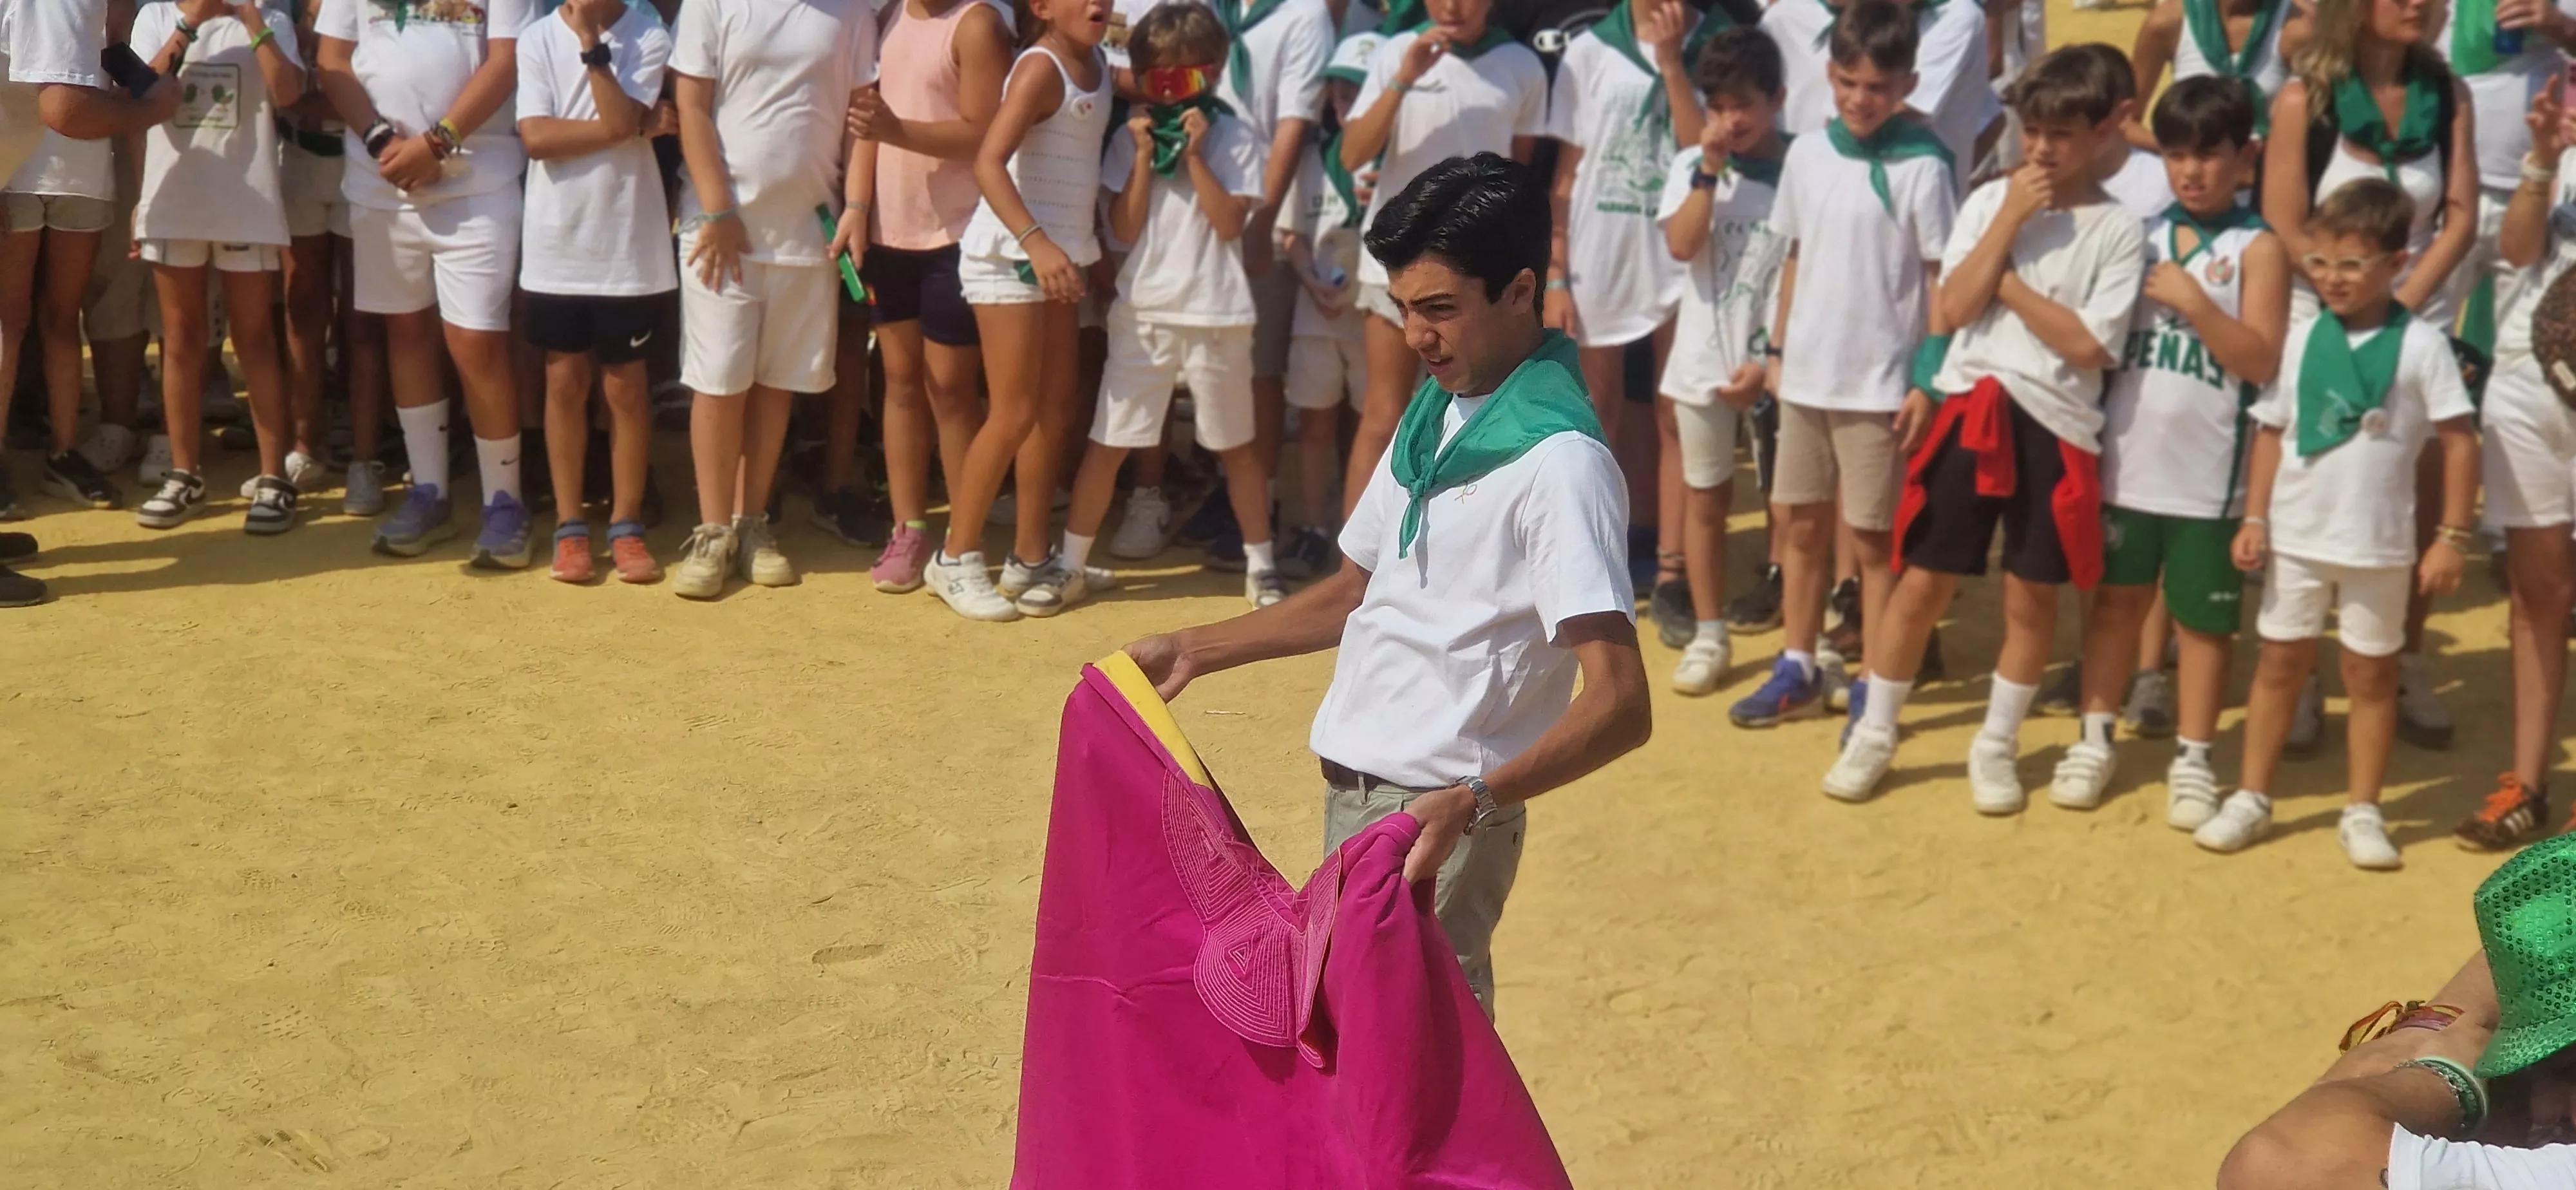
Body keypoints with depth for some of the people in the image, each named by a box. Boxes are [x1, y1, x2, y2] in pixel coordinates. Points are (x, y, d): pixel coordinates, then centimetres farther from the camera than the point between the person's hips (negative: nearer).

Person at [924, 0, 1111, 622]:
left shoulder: (1098, 65, 8)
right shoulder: (1041, 68, -16)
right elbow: (988, 161, -27)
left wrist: (1093, 245, 9)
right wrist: (1036, 242, -36)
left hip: (1059, 254, 8)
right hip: (1010, 255, -8)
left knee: (1056, 406, 10)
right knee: (1014, 414, -6)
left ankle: (1030, 557, 21)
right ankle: (956, 559, 6)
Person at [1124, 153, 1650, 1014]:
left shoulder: (1556, 460, -18)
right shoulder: (1432, 416, 11)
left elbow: (1620, 704, -25)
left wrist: (1474, 801, -38)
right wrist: (1195, 651, 18)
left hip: (1434, 816, -8)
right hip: (1354, 793, 8)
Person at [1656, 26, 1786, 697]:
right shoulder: (1691, 167, 0)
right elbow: (1682, 246, -14)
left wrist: (1771, 360, -12)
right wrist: (1711, 168, -16)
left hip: (1777, 363, -3)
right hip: (1703, 359, 3)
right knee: (1705, 498, 11)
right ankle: (1708, 635, 21)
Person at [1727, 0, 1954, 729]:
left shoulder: (1921, 169, -13)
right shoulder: (1807, 154, 3)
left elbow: (1943, 279, -10)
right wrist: (1777, 350, 13)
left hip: (1881, 384, -6)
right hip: (1807, 375, 6)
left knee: (1873, 536, 3)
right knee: (1797, 522, 14)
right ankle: (1798, 670, 28)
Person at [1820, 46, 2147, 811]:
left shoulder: (2118, 231, -4)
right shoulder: (1989, 201, 3)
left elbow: (2087, 345, -12)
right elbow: (1950, 312, -6)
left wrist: (2006, 281, -9)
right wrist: (2010, 219, -10)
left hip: (2056, 424, -1)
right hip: (1971, 409, 1)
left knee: (2031, 596, 9)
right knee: (1922, 583, 5)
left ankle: (1996, 745, 24)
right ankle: (1873, 734, 18)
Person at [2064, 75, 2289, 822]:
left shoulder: (2257, 247, -5)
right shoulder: (2140, 235, 6)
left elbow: (2262, 361, -14)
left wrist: (2192, 300, -18)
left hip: (2208, 473, -3)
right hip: (2126, 461, 3)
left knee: (2203, 616, 8)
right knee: (2116, 598, 13)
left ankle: (2192, 758, 18)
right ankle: (2095, 738, 25)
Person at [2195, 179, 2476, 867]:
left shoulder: (2420, 345, -9)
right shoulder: (2301, 337, 0)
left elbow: (2459, 442, -7)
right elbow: (2272, 431, 5)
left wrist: (2452, 538, -10)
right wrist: (2254, 519, -1)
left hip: (2378, 544, -2)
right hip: (2295, 535, 2)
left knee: (2371, 674, 9)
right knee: (2280, 662, 11)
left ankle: (2363, 812, 19)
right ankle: (2250, 799, 20)